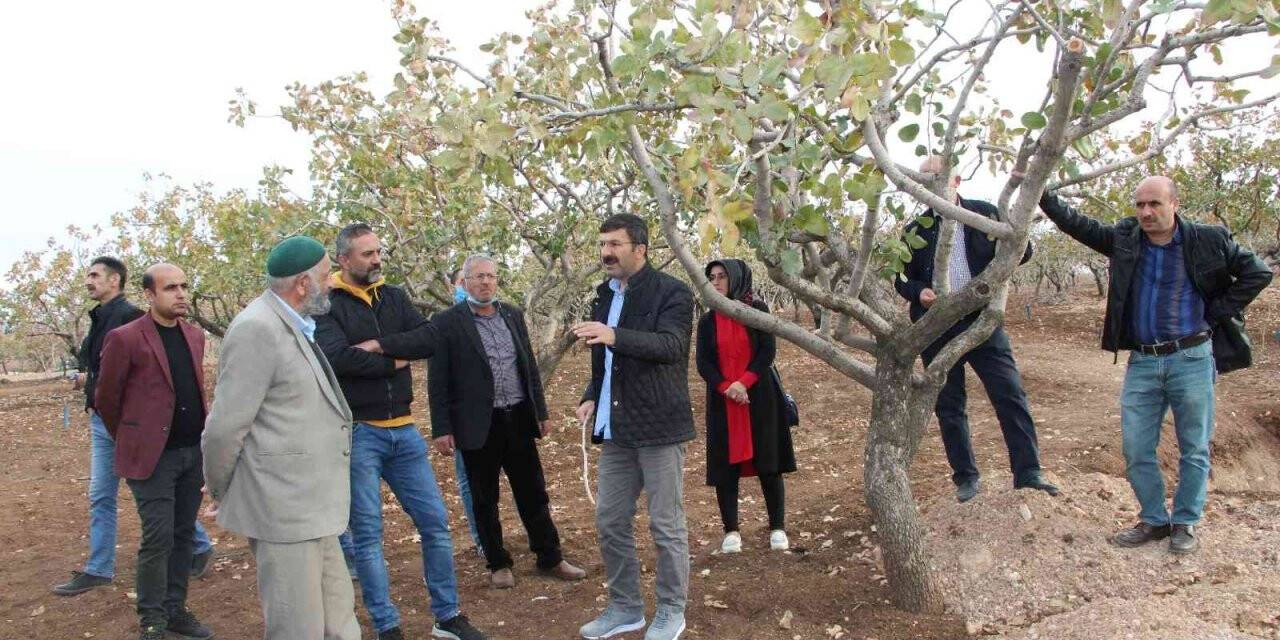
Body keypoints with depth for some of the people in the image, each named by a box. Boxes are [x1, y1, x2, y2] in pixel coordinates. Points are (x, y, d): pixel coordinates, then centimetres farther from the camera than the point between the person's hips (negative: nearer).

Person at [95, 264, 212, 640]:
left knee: (183, 536, 12)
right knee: (158, 539, -3)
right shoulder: (125, 338, -9)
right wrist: (131, 441, 8)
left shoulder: (195, 337, 10)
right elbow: (106, 398, -1)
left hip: (194, 452, 6)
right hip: (153, 455, -6)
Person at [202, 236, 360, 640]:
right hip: (282, 510, -9)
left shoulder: (295, 326, 13)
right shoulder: (257, 330, -17)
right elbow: (224, 427, -15)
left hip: (312, 507, 9)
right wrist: (220, 491, -1)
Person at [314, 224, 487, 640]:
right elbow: (337, 358, -23)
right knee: (368, 535, 5)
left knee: (435, 522, 9)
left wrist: (377, 345, -16)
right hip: (356, 434, -5)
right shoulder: (327, 305, -6)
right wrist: (395, 361, -11)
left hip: (403, 430, 5)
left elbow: (429, 338, -4)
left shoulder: (394, 296, 10)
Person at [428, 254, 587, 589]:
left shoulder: (513, 315, 8)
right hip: (478, 425, -4)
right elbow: (438, 381, -6)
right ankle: (498, 564, 24)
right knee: (485, 500, 9)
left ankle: (550, 558, 24)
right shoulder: (447, 322, -6)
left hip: (518, 419, 4)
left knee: (533, 493, 11)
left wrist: (541, 412, 13)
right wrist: (441, 429, -9)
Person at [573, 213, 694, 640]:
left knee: (666, 525, 3)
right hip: (615, 429, 7)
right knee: (610, 523, 12)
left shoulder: (671, 293, -8)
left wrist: (615, 336, -37)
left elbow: (671, 345, -24)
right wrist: (592, 397, 5)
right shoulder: (604, 296, 14)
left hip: (657, 426, -7)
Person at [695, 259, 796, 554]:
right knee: (725, 465, 1)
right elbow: (702, 362, 0)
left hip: (759, 398, -2)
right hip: (722, 403, 2)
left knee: (767, 464, 1)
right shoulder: (708, 321, 6)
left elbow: (768, 350, -6)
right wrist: (726, 387, -16)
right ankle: (731, 530, 11)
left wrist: (744, 382, -17)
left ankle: (778, 528, 12)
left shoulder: (757, 310, 0)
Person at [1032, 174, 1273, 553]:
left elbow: (1258, 273, 1)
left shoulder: (1207, 241, -5)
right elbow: (1077, 224, 6)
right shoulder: (1125, 239, 2)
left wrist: (1216, 314, -4)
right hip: (1142, 362, 3)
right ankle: (1154, 520, 19)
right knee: (1136, 449, 4)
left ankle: (1186, 523, 22)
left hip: (1192, 358, -2)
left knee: (1194, 450, 8)